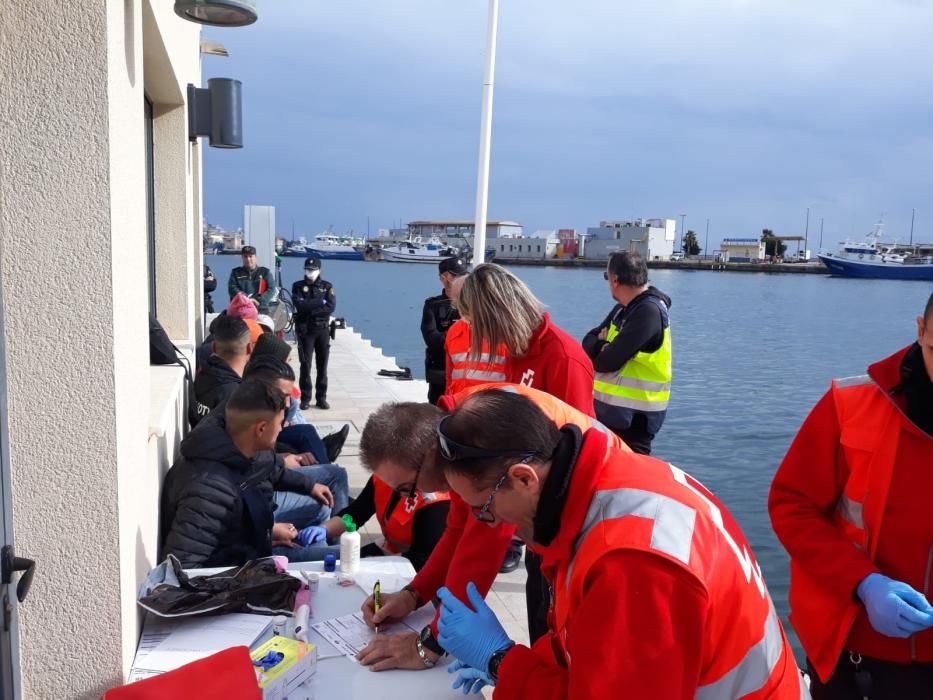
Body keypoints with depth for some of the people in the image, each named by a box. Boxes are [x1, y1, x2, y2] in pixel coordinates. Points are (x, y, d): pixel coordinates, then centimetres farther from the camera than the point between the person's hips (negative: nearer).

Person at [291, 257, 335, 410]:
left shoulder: (327, 286, 6)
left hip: (323, 329, 1)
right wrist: (321, 302, -10)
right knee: (305, 365, -2)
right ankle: (305, 399, 5)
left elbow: (331, 307, -9)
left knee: (322, 365, 4)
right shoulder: (298, 286, 3)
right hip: (305, 330, -1)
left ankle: (321, 398, 12)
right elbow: (300, 306, -13)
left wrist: (310, 309, -13)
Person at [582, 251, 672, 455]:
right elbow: (589, 341, 8)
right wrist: (603, 347, -14)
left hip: (634, 414, -9)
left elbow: (609, 361, -24)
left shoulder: (649, 311, -19)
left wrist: (598, 350, -2)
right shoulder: (622, 309, 11)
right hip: (611, 406, 9)